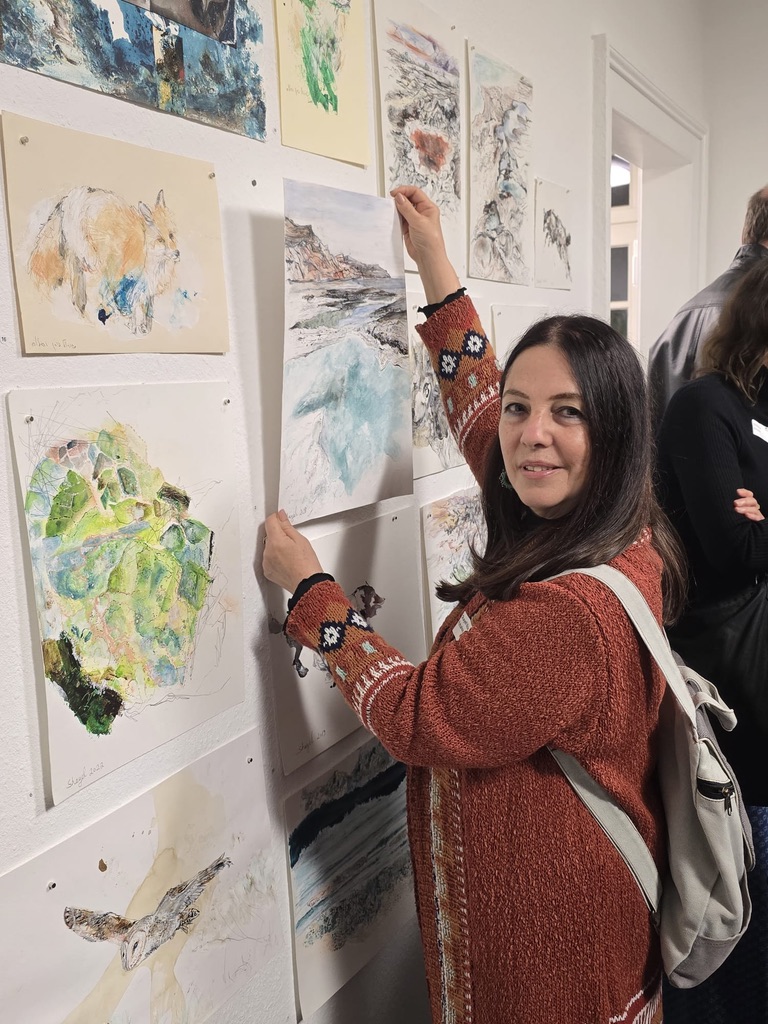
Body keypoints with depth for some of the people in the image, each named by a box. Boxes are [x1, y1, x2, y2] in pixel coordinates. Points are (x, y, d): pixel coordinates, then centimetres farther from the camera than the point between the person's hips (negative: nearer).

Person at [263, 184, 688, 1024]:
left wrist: (308, 591, -15)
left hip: (547, 922, -8)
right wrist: (435, 265, 8)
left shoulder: (571, 608, -35)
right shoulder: (617, 532, -8)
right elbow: (476, 407, 4)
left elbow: (417, 717, -24)